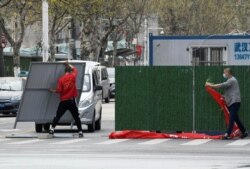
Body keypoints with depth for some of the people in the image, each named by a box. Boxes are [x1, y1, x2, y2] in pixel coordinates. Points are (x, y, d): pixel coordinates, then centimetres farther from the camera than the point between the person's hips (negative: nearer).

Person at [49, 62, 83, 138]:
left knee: (58, 116, 9)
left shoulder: (61, 79, -5)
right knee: (76, 117, 4)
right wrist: (69, 65, 32)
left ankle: (52, 129, 2)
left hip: (63, 101, 0)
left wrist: (53, 91, 14)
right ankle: (80, 132, 2)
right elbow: (75, 69, 17)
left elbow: (59, 90, -6)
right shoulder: (72, 76, -4)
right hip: (71, 100, 0)